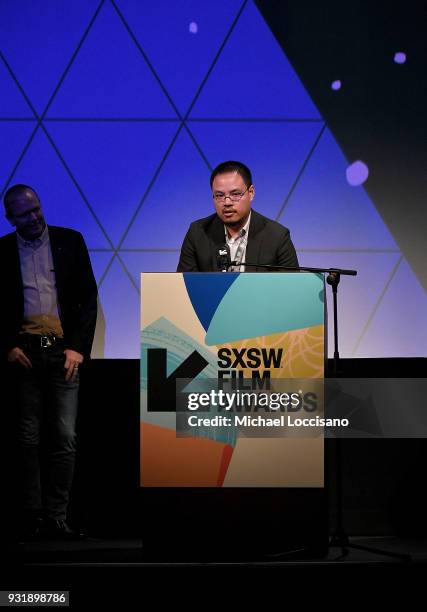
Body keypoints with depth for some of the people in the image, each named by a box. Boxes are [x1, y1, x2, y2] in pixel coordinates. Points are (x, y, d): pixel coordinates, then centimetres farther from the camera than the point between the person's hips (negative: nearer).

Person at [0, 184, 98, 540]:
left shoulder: (70, 241, 7)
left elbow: (88, 296, 5)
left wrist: (78, 347, -4)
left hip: (64, 350, 0)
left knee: (65, 437, -4)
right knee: (29, 440, 2)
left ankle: (56, 517, 0)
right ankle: (32, 517, 7)